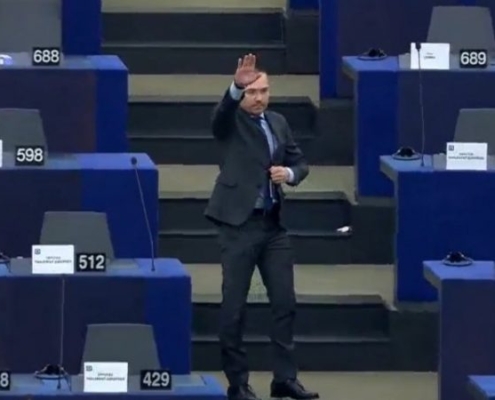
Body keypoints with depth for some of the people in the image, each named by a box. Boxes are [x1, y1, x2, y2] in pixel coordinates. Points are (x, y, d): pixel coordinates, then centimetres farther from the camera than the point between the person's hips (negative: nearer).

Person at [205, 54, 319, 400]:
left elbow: (300, 162, 17)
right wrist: (236, 87, -47)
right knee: (234, 306, 0)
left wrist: (290, 173, -6)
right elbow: (221, 113, -28)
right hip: (239, 223, -5)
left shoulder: (278, 123, 12)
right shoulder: (231, 122, -5)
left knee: (285, 302, 6)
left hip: (274, 224, 5)